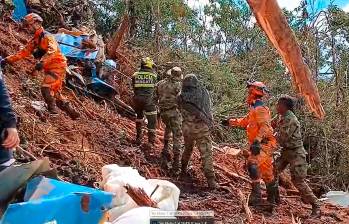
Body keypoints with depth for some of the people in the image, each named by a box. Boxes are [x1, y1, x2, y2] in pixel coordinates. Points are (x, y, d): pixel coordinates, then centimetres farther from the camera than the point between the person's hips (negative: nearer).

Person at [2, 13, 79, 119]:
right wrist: (8, 59, 3)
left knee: (46, 88, -23)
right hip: (49, 69, 10)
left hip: (57, 66, -9)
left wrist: (41, 63, -43)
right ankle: (72, 112, 17)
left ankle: (52, 109, -17)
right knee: (55, 94, 11)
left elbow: (52, 50, -30)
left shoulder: (47, 37, -12)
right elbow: (23, 53, 13)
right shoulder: (34, 41, 15)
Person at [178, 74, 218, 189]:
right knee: (206, 153, 0)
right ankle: (211, 180, -4)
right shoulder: (204, 93, -3)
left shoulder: (181, 97, -3)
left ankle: (183, 170, 43)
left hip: (187, 127, 3)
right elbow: (208, 108, 6)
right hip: (202, 127, -2)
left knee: (188, 149, 26)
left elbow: (182, 110, 6)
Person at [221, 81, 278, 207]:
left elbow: (264, 126, -26)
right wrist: (230, 122, 38)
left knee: (253, 163, -26)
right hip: (260, 144, 10)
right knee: (267, 173, 15)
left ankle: (256, 195, -28)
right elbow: (245, 121, 35)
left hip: (265, 144, -10)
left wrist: (257, 140, -39)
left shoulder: (260, 109, -13)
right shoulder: (254, 109, 20)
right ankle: (272, 198, 25)